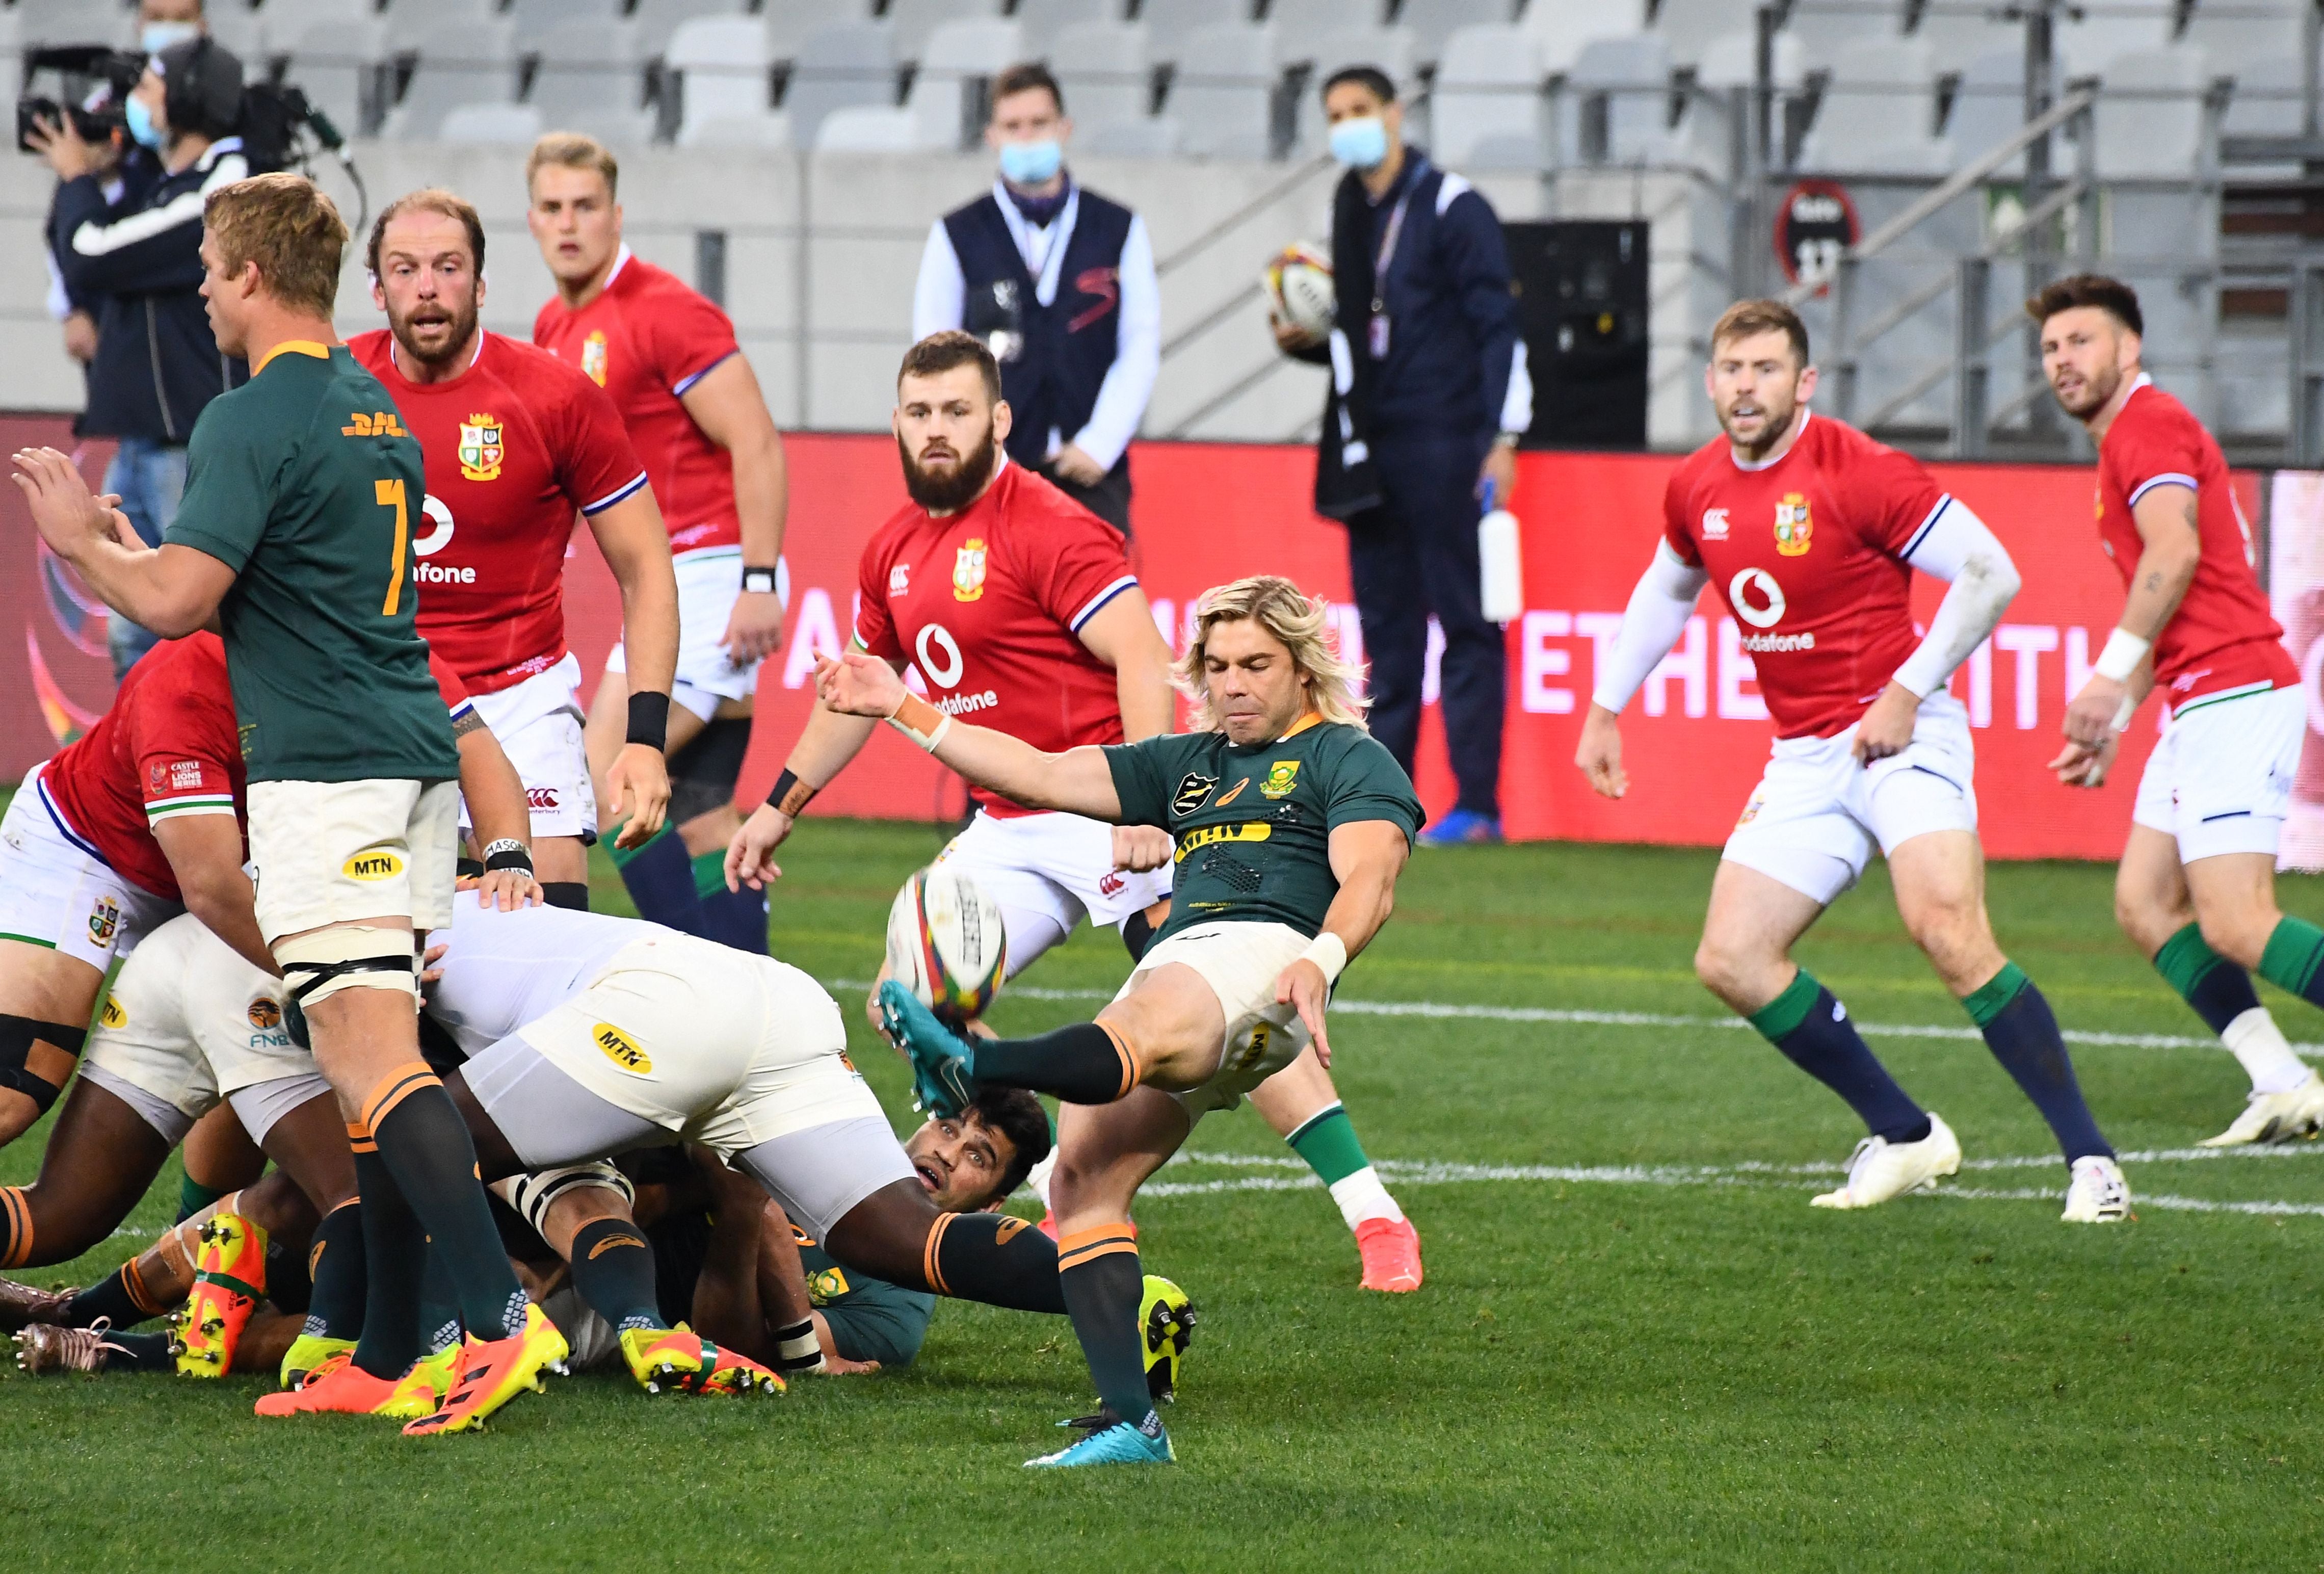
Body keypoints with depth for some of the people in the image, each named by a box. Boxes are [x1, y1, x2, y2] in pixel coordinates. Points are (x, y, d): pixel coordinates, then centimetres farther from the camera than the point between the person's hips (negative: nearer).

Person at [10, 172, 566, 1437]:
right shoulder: (377, 412, 19)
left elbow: (177, 603, -17)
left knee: (366, 1056, -14)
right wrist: (125, 547, 32)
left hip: (325, 773, -9)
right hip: (415, 756, 9)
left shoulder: (252, 422, -10)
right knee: (379, 1058, 10)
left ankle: (499, 1315, -26)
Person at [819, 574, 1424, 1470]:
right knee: (1082, 1180, -15)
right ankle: (1131, 1423, -25)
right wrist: (903, 710, 30)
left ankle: (971, 1068, -71)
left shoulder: (1348, 759, 13)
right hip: (1171, 965, 8)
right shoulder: (1189, 764, 35)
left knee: (1142, 1033, -39)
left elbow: (1368, 881, -5)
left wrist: (1321, 961, -26)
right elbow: (1038, 775, 34)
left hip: (1261, 957, -8)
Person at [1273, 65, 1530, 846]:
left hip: (1443, 447, -7)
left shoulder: (1454, 209, -5)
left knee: (1465, 621, -6)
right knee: (1386, 627, 8)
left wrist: (1502, 439, -15)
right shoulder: (1351, 215, 16)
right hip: (1370, 450, 7)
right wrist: (1305, 340, 6)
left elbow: (1498, 327, -9)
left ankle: (1478, 804, -8)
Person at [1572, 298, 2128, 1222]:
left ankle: (2089, 1158, -22)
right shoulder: (1698, 489, 7)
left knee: (1947, 930, -26)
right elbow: (1667, 588, 29)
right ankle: (1904, 1137, 10)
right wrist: (1606, 710, 26)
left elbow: (1990, 574, -14)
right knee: (1731, 963, -3)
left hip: (1900, 736, -7)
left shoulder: (1857, 472, -14)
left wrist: (1907, 693, -17)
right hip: (1803, 759, 7)